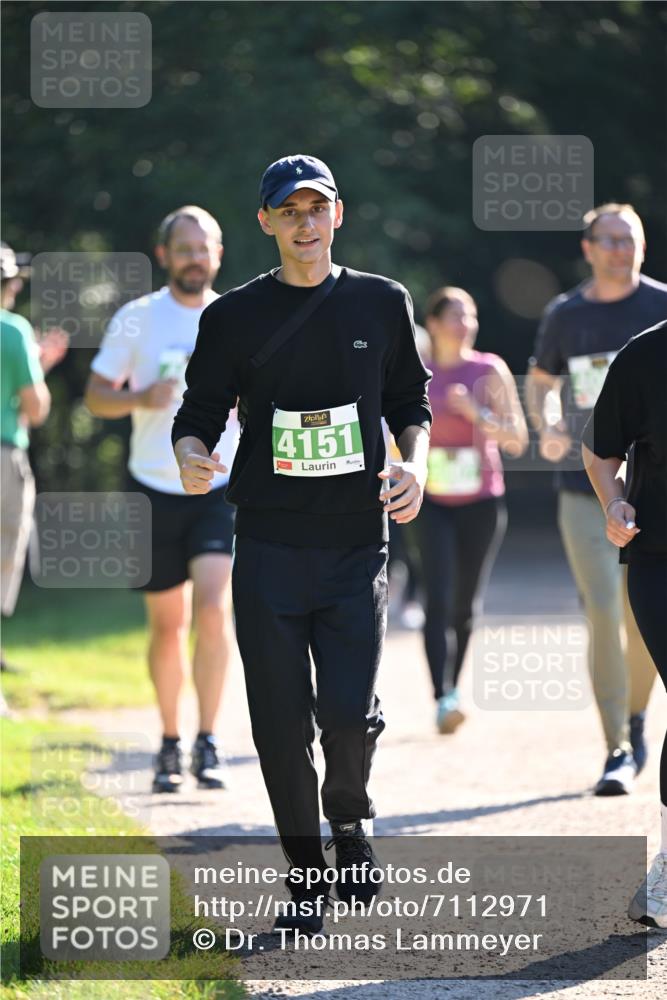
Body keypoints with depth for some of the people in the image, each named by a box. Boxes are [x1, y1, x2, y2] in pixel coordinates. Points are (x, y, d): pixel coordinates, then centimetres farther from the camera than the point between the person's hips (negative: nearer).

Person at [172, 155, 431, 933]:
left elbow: (410, 401, 15)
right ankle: (305, 875, 16)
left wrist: (414, 462, -4)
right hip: (269, 550, 0)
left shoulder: (382, 304, 7)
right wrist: (191, 457, -19)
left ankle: (350, 817, 22)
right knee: (281, 724, -1)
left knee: (349, 713, -10)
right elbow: (198, 416, 4)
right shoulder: (234, 316, 3)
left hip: (356, 544, 0)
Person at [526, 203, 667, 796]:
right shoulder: (565, 315, 6)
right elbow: (541, 381, 21)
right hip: (583, 486, 1)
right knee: (603, 615, -7)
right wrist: (545, 427, 2)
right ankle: (618, 750, -3)